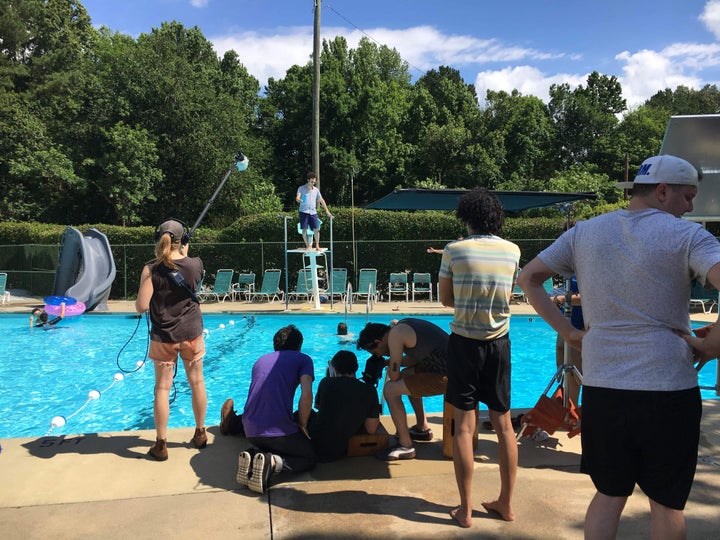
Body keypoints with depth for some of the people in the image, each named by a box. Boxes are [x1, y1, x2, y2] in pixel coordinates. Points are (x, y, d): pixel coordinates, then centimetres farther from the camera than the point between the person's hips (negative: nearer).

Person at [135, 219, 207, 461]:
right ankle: (200, 433, 29)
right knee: (197, 382, 15)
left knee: (162, 388, 7)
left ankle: (161, 444, 12)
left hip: (163, 337, -2)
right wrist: (185, 253, 24)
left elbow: (141, 307, -14)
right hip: (191, 333, 2)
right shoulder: (195, 264, -7)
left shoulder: (151, 270, -13)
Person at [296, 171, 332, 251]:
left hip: (313, 212, 3)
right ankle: (308, 246, 7)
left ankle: (317, 245, 9)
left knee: (316, 229, -4)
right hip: (304, 212, -3)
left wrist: (327, 210, 16)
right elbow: (297, 197, -10)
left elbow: (321, 200, 19)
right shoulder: (301, 188, 3)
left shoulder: (316, 190, 14)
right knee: (304, 229, -4)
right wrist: (299, 200, -35)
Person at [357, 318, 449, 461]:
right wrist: (388, 362, 20)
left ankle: (406, 446, -1)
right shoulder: (402, 326, 14)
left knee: (390, 390, -7)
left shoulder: (395, 334, -12)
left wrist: (390, 366, 12)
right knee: (407, 375, 29)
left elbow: (394, 375, -10)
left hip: (444, 376, -10)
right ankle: (423, 428, 36)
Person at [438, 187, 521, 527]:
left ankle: (465, 510, 12)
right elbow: (506, 295, 11)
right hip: (499, 343, 3)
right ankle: (505, 504, 24)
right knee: (504, 425, 12)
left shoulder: (455, 250, -8)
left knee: (464, 426, 4)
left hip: (464, 342, -3)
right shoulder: (513, 251, -1)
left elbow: (446, 299, 0)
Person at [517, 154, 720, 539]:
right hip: (668, 390, -3)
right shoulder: (687, 235, -6)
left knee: (609, 494, 18)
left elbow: (528, 278, 8)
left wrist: (568, 332, 7)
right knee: (667, 501, 16)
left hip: (601, 387, 4)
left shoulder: (585, 232, 7)